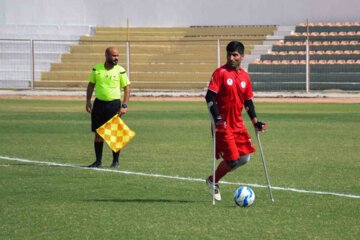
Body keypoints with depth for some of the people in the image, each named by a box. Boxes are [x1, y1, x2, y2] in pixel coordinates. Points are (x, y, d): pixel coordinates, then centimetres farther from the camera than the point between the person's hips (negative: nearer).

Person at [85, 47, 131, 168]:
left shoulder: (120, 71, -5)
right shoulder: (97, 69, 2)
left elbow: (127, 88, -3)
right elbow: (91, 85, 12)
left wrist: (124, 106, -11)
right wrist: (88, 101, 5)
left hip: (114, 103, -2)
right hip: (99, 103, 2)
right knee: (98, 133, 4)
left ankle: (116, 160, 12)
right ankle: (98, 161, 12)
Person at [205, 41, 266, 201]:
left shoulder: (245, 76, 9)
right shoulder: (220, 73, -9)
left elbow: (248, 101, 17)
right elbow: (209, 97, -14)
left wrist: (255, 122, 10)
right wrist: (217, 118, -24)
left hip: (238, 124, 6)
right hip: (223, 124, -6)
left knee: (245, 158, 3)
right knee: (232, 160, -9)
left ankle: (214, 180, 19)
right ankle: (213, 181, 17)